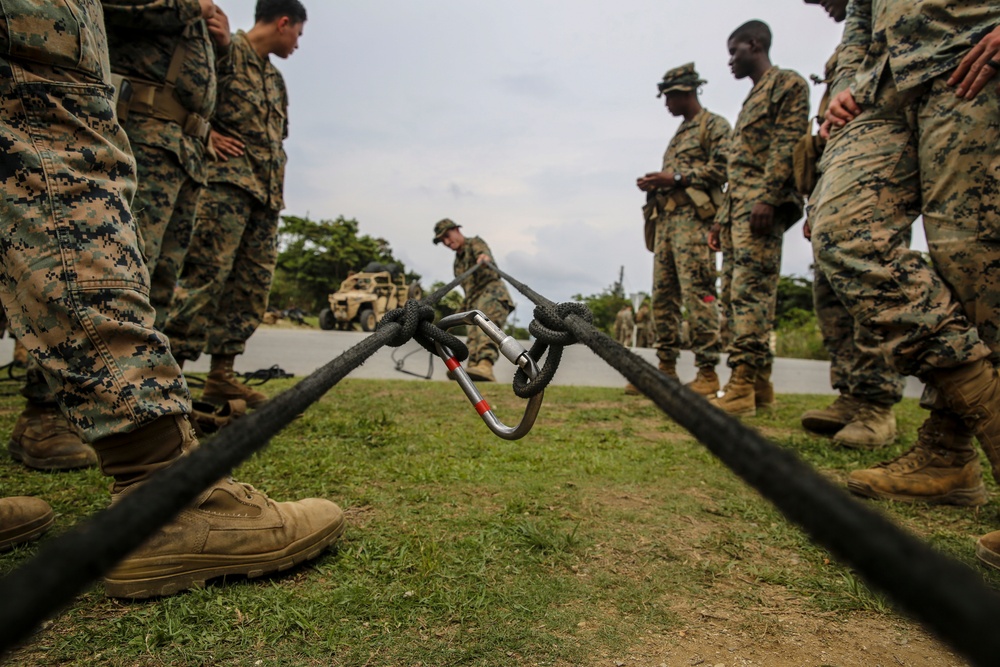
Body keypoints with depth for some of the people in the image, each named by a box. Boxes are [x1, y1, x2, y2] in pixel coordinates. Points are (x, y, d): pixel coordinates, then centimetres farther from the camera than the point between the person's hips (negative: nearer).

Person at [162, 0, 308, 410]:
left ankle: (221, 375, 7)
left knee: (253, 285, 2)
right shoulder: (225, 49, 3)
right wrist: (206, 133, -11)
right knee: (207, 273, -16)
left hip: (266, 191, 8)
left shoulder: (275, 79, 28)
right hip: (226, 180, -8)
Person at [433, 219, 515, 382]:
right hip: (475, 303, 8)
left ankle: (485, 366, -54)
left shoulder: (474, 243, 8)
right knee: (473, 339, -13)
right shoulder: (458, 261, 30)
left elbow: (483, 252, -18)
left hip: (493, 291, -8)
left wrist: (484, 257, -42)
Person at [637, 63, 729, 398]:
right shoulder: (678, 134, 30)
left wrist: (676, 178, -13)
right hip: (666, 216, 9)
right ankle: (666, 368, 6)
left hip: (693, 216, -9)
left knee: (697, 292, -15)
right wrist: (655, 184, 9)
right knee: (663, 294, 3)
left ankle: (708, 373, -14)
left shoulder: (714, 125, 5)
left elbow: (722, 167, -9)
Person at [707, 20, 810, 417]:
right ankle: (760, 384, 8)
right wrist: (721, 218, 20)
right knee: (746, 295, 5)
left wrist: (766, 199, -22)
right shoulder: (751, 100, 30)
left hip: (763, 205, -9)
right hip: (738, 207, 9)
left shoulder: (787, 84, 4)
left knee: (750, 293, -18)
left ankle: (742, 387, -21)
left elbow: (788, 145, -11)